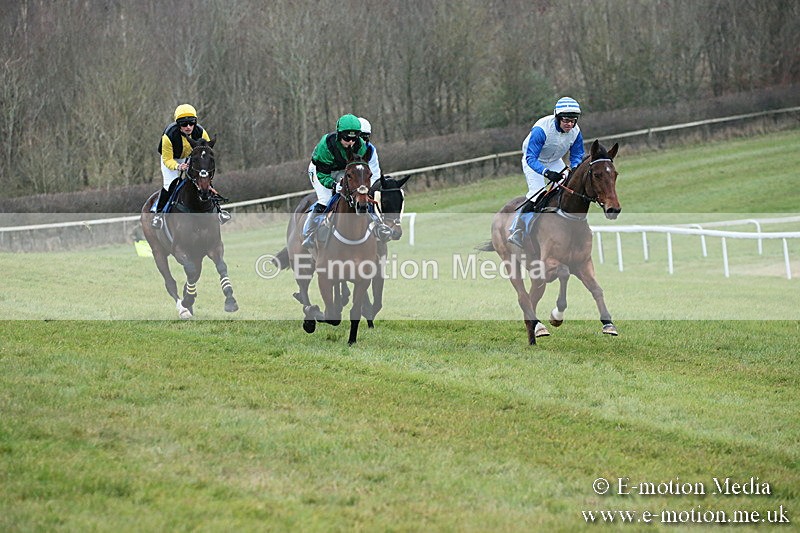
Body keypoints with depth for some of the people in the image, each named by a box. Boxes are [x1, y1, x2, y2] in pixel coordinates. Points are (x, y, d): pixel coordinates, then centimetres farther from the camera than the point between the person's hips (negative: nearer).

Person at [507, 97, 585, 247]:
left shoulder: (575, 131, -20)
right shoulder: (541, 129, -37)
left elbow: (577, 155, -6)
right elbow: (531, 158, -39)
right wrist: (547, 172, -54)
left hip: (555, 162, 6)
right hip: (534, 161, -6)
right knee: (537, 192, -22)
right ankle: (516, 232, -14)